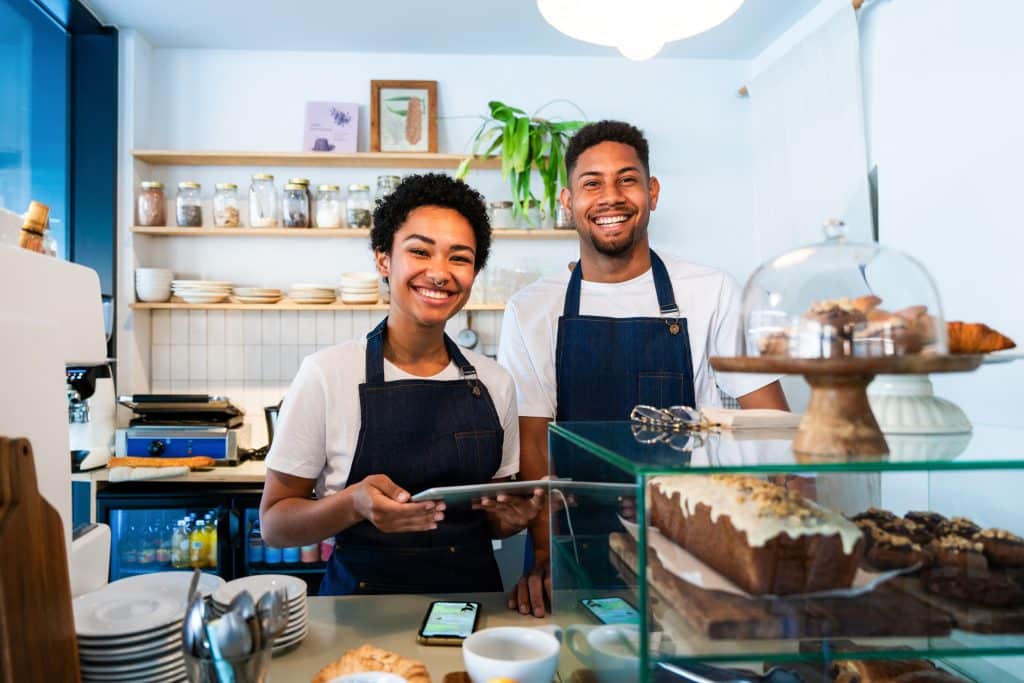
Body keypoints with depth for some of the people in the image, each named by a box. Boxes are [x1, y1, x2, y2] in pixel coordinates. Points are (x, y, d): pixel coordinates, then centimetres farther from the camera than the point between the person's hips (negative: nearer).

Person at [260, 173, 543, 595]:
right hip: (363, 598, -3)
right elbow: (273, 523, -3)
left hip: (474, 592, 4)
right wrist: (354, 504, -20)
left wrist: (511, 516, -7)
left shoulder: (495, 382, 3)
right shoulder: (327, 373, -7)